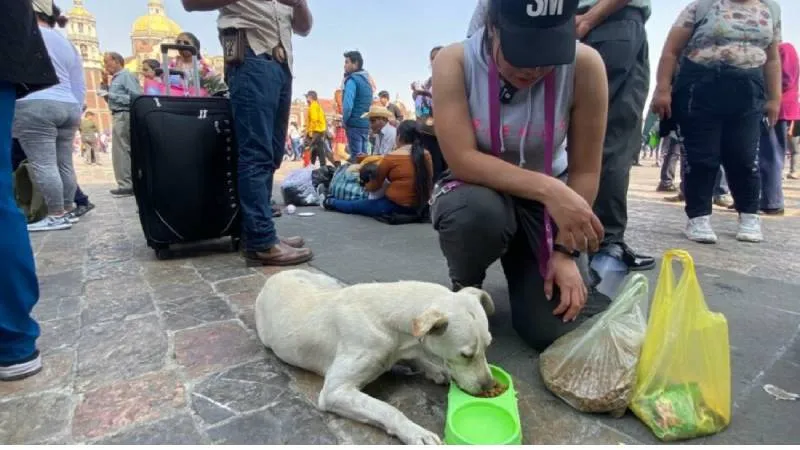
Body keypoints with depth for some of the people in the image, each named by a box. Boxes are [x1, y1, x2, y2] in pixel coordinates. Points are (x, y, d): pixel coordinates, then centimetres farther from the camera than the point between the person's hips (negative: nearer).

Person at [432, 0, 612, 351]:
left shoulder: (584, 65, -18)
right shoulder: (454, 62, -19)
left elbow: (585, 170, -12)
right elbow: (462, 160, -29)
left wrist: (566, 251, -17)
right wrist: (549, 188, -38)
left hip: (548, 199, 1)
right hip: (477, 193, 0)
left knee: (560, 328, -13)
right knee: (478, 212, -38)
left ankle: (519, 265, 23)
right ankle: (465, 289, -2)